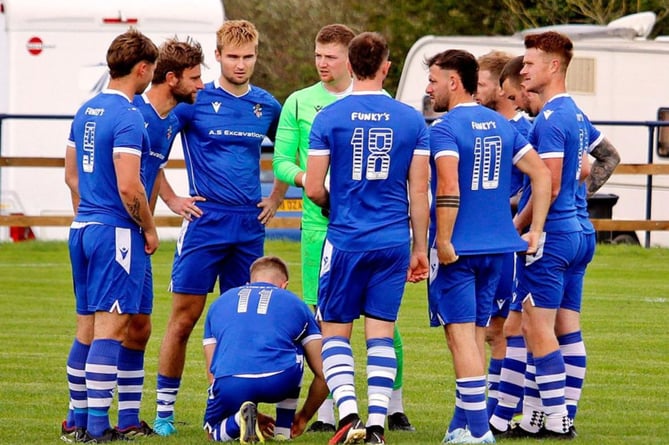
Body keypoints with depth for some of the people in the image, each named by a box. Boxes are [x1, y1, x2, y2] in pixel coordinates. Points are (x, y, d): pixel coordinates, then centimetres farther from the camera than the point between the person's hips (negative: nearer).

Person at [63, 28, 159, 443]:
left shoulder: (86, 112, 12)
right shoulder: (128, 117, -15)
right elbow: (129, 187, -20)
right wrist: (150, 229, -7)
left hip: (83, 229, 9)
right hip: (116, 232, -9)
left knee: (87, 327, 14)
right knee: (111, 328, -7)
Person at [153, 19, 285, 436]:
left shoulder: (268, 106, 9)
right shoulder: (195, 101, -3)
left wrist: (274, 200, 14)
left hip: (250, 226, 4)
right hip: (205, 224, -4)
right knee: (185, 317, -5)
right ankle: (165, 410, 0)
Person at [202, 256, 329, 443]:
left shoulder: (219, 303, 33)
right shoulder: (295, 303, 27)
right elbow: (322, 374, 25)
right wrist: (303, 417, 42)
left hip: (229, 384, 0)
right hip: (279, 382, 0)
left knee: (214, 431, 32)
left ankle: (240, 420, -3)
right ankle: (283, 430, 26)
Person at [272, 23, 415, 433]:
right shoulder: (299, 103, 8)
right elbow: (281, 162, 7)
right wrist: (307, 179, -13)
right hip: (319, 223, 1)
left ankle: (394, 407, 10)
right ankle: (327, 411, 6)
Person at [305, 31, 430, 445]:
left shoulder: (329, 117, -5)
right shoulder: (412, 120, 1)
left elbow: (314, 188, -4)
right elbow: (419, 193, 2)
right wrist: (421, 249, 11)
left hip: (345, 240, -2)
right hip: (394, 241, 2)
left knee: (335, 331, 7)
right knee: (381, 332, 8)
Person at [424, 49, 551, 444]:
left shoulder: (444, 129, -11)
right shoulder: (502, 126, 11)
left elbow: (448, 188, -24)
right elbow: (542, 175, 8)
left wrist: (442, 241, -19)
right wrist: (535, 232, 10)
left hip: (457, 249, -7)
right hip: (497, 247, 7)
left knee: (460, 333, -5)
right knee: (476, 334, 14)